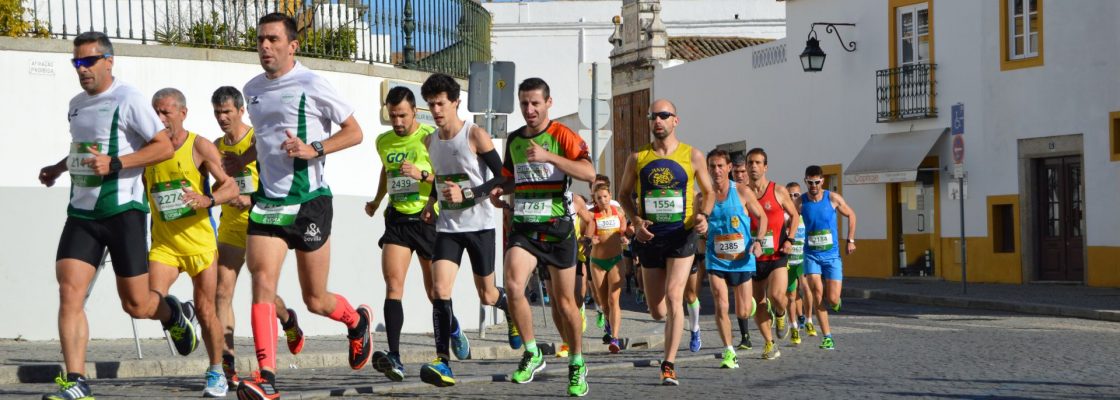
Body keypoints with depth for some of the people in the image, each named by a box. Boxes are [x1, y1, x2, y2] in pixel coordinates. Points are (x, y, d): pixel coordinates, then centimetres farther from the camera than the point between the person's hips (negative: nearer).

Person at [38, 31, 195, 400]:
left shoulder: (128, 99, -8)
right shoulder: (76, 104, 15)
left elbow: (165, 147, -12)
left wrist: (114, 164, -19)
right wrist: (59, 168, 19)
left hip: (122, 209, -6)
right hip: (81, 212, 6)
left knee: (135, 304, 0)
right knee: (70, 292, -11)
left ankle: (171, 314, 35)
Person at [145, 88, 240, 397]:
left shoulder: (200, 147, -6)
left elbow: (231, 187, -10)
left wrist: (208, 200, -28)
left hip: (199, 241, -3)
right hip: (163, 243, 3)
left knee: (204, 309, 3)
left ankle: (216, 373, 19)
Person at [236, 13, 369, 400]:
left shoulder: (312, 85, -8)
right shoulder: (252, 89, 11)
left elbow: (354, 132, -4)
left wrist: (313, 149, -18)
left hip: (310, 201, -4)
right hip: (267, 202, 5)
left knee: (315, 300, 4)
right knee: (262, 280, -15)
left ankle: (357, 320, 39)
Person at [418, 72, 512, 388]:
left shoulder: (476, 135, -12)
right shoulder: (431, 141, 6)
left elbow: (502, 177, -12)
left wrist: (466, 194, -22)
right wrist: (432, 202, 10)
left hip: (479, 224, -4)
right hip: (447, 226, 4)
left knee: (487, 295, 10)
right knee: (439, 291, -15)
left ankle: (512, 309, 46)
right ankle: (443, 363, -19)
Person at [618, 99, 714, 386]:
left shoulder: (692, 156, 0)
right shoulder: (638, 158, 3)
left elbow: (708, 192, 12)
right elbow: (624, 194, 14)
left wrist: (703, 215, -9)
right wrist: (636, 221, -4)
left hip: (682, 236, -2)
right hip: (650, 237, 2)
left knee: (673, 297, -18)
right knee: (657, 312, 5)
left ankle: (669, 365, -14)